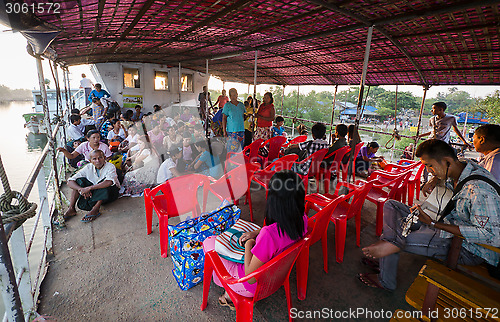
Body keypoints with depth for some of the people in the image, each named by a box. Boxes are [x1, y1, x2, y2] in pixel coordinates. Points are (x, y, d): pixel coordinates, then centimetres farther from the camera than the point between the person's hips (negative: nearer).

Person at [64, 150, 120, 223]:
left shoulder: (110, 167, -22)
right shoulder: (88, 168, -9)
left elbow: (109, 182, -42)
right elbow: (70, 182, -13)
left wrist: (89, 188, -40)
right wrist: (81, 189, -32)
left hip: (110, 193, -4)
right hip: (94, 192, 5)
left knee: (106, 185, -34)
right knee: (79, 181, -11)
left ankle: (95, 210, -27)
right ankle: (71, 209, -10)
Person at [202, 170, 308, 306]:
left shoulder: (269, 234, -40)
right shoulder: (302, 220, -17)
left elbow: (250, 277, -28)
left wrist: (248, 244, -16)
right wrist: (256, 232, -5)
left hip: (255, 285, -7)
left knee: (209, 242, 7)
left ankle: (230, 295, 21)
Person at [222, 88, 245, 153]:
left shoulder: (241, 105, 12)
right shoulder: (227, 105, 0)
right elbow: (224, 118, -2)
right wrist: (224, 131, -8)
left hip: (241, 129, 4)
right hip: (231, 130, -3)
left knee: (240, 147, 3)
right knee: (232, 148, -6)